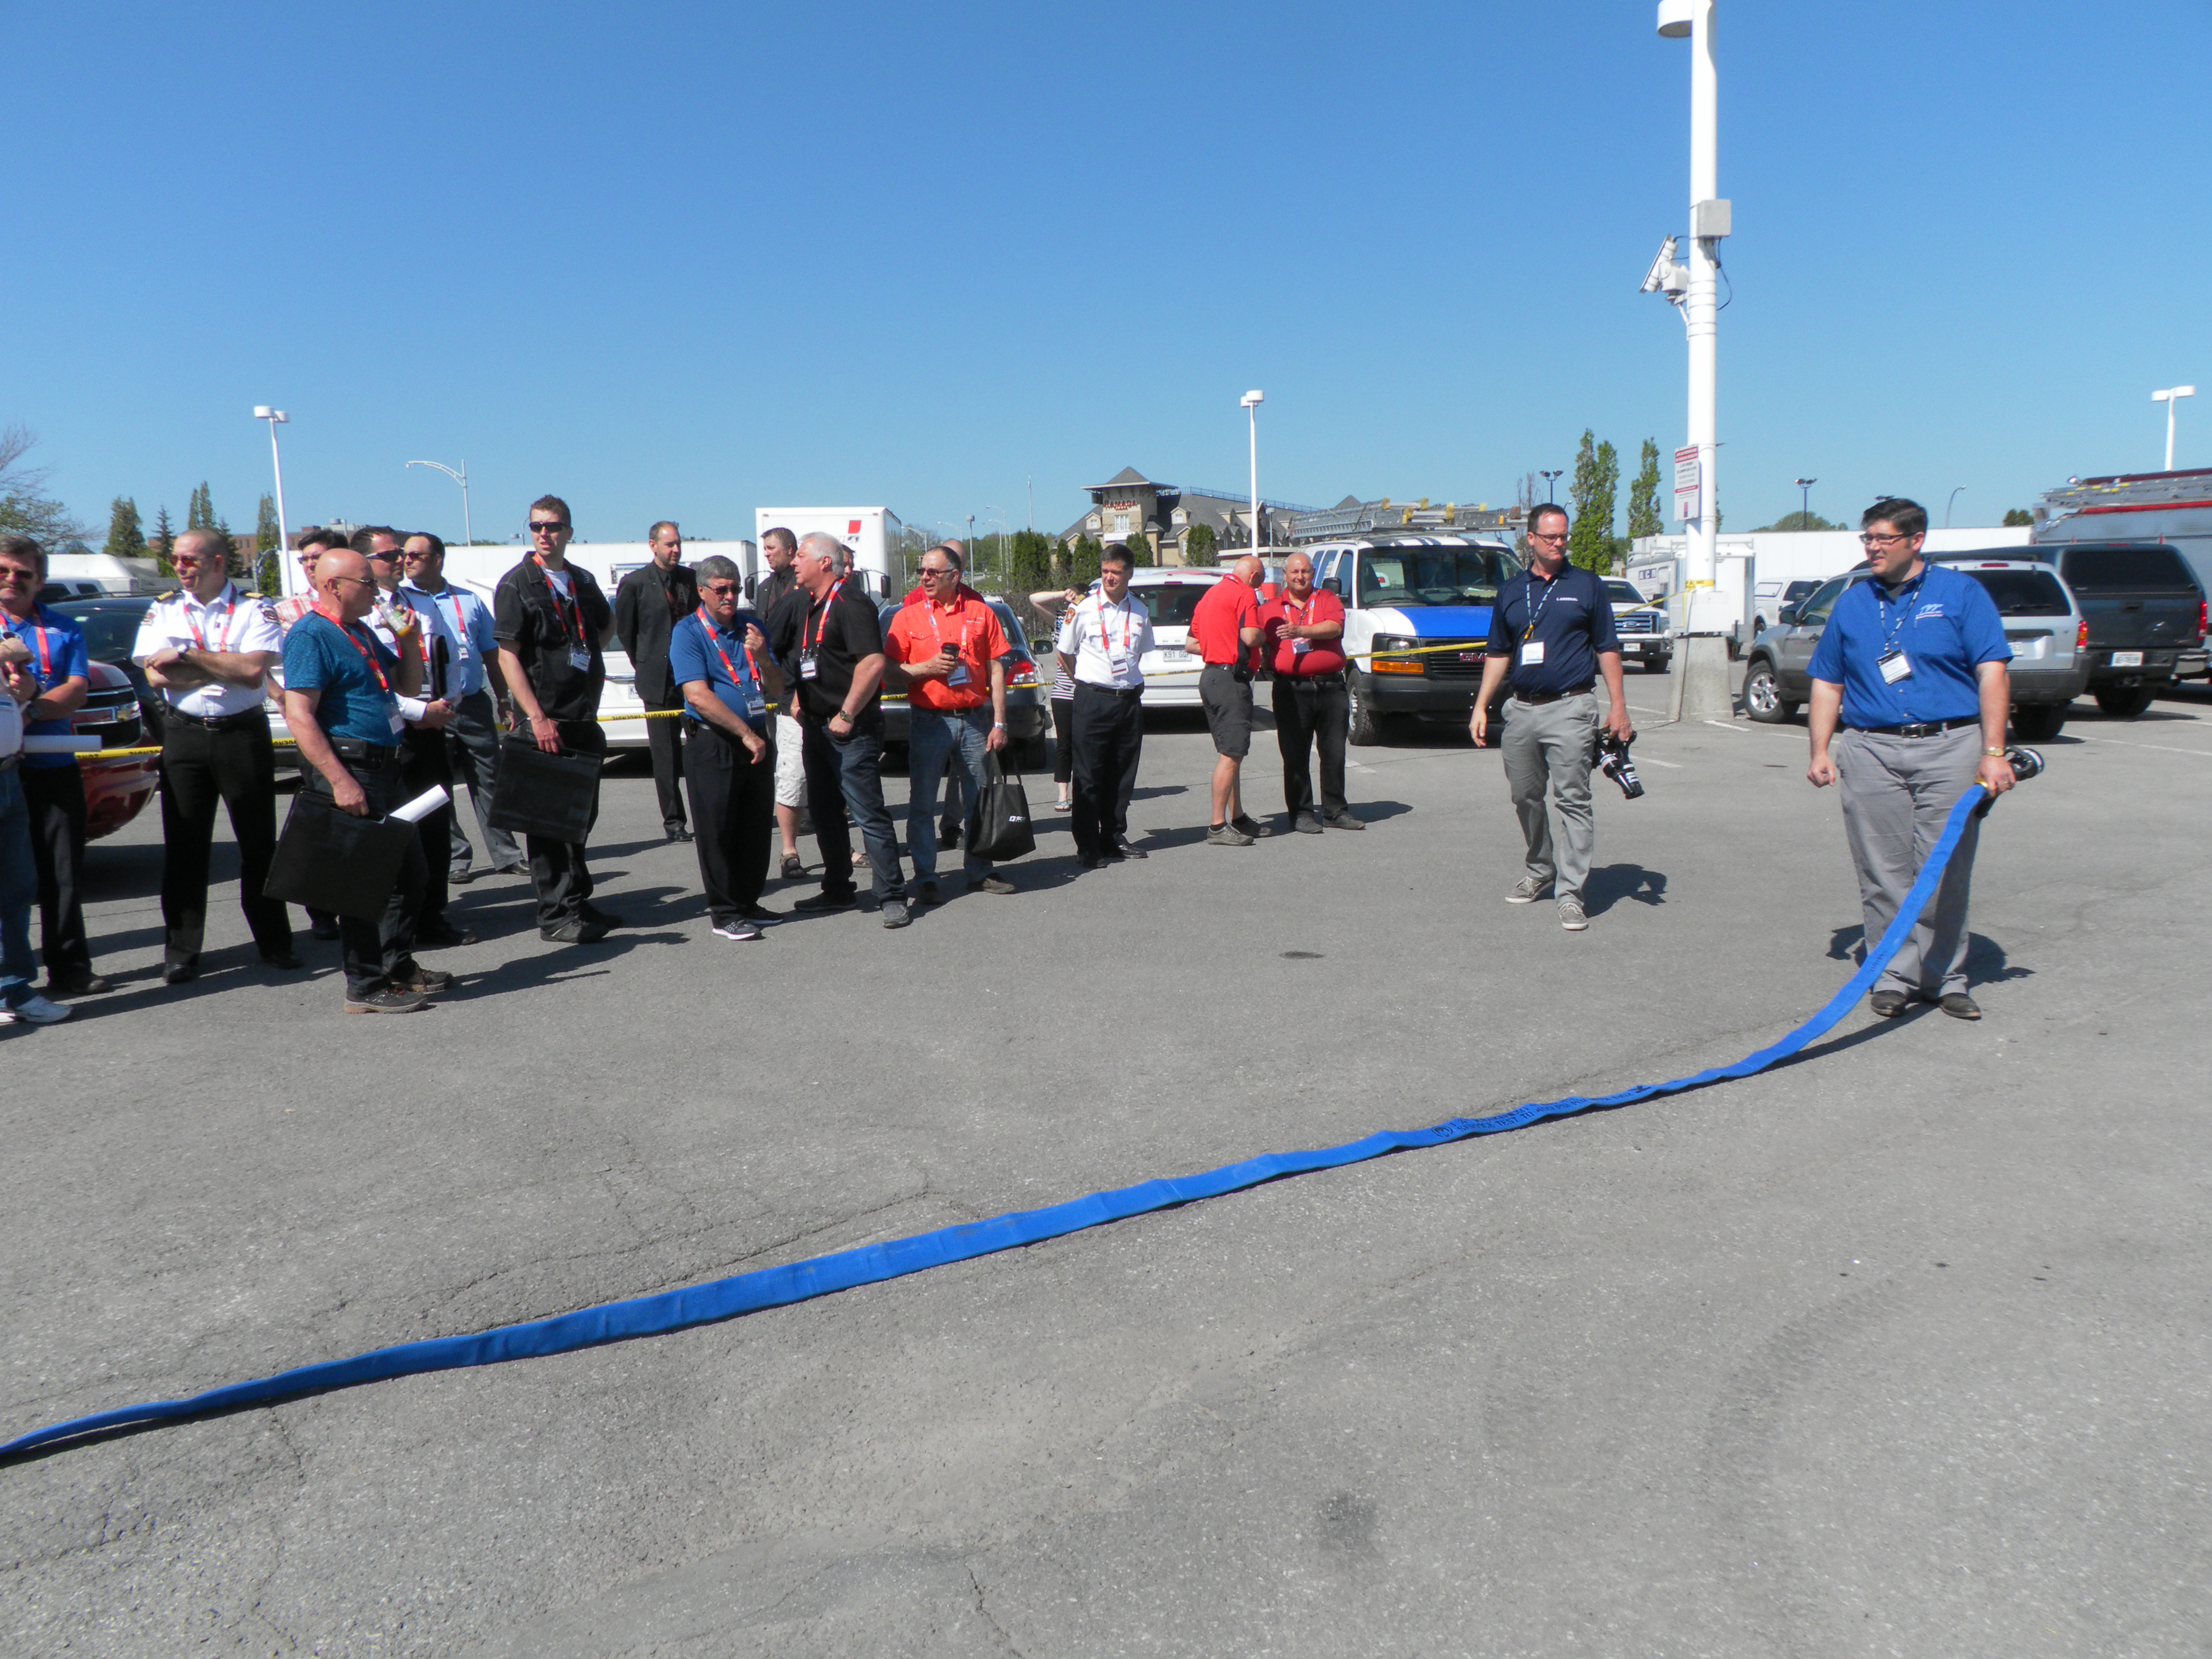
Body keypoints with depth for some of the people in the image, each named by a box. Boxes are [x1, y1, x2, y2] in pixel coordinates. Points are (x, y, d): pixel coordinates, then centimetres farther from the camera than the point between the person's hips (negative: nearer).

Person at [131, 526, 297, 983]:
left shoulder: (255, 610, 0)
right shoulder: (162, 611, 9)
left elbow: (254, 671, -15)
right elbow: (157, 675, -4)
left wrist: (187, 656, -12)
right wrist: (227, 666, -8)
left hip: (243, 735, -2)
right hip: (184, 736, 2)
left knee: (259, 841, 5)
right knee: (184, 845, 3)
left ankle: (274, 942, 16)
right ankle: (181, 952, 9)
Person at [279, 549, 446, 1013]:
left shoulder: (362, 632, 17)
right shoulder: (311, 635, -12)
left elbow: (408, 686, 25)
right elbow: (299, 715, -20)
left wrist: (408, 639, 8)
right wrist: (340, 781, -26)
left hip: (382, 768, 10)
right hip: (347, 769, -10)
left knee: (408, 867, 16)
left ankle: (398, 965, 30)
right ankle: (366, 987, 4)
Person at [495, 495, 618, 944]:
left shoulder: (583, 581, 11)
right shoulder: (517, 584, -7)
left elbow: (606, 623, 32)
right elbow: (507, 655, -12)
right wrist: (536, 717, -20)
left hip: (585, 717, 7)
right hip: (544, 719, -6)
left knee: (582, 813, 14)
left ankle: (578, 902, 27)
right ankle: (555, 916, 4)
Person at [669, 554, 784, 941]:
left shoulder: (751, 625, 13)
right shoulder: (687, 633, -4)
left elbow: (776, 692, 11)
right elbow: (698, 695, -15)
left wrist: (762, 657, -9)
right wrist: (745, 734, -16)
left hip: (757, 741, 5)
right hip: (712, 744, -5)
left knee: (757, 827, 10)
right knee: (717, 830, -1)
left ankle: (748, 903, 23)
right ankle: (724, 913, 7)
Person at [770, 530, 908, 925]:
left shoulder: (851, 603, -14)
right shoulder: (801, 604, 13)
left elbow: (873, 663, -24)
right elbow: (782, 655, 26)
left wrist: (846, 716, -20)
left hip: (852, 729, -9)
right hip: (816, 726, 9)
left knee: (868, 814, -9)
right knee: (826, 814, 14)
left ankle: (892, 897, -4)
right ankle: (837, 890, 25)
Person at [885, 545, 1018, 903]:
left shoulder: (981, 613, 6)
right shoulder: (908, 616, 5)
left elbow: (996, 671, 6)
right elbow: (890, 672, 3)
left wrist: (999, 723, 0)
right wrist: (927, 668, -13)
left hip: (975, 720, 1)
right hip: (929, 722, -1)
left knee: (980, 801, 7)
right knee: (922, 804, 0)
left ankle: (979, 871, 18)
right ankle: (925, 878, 7)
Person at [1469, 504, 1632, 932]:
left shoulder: (1587, 587, 4)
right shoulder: (1511, 592, 13)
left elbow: (1607, 649, 4)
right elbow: (1498, 654, 16)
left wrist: (1618, 706, -4)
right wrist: (1481, 706, 9)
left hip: (1570, 708, -4)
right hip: (1523, 709, 4)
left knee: (1573, 800, -8)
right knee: (1525, 797, 11)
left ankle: (1570, 893, -8)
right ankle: (1540, 870, 31)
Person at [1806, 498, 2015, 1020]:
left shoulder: (1961, 593, 5)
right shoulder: (1851, 604, 13)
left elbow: (1992, 673, -1)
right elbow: (1827, 684, 16)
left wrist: (1993, 752, -9)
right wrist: (1821, 751, 6)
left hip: (1949, 747, -2)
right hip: (1870, 752, 2)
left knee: (1946, 874, 1)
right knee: (1884, 874, 2)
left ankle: (1943, 977, 12)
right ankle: (1894, 975, 10)